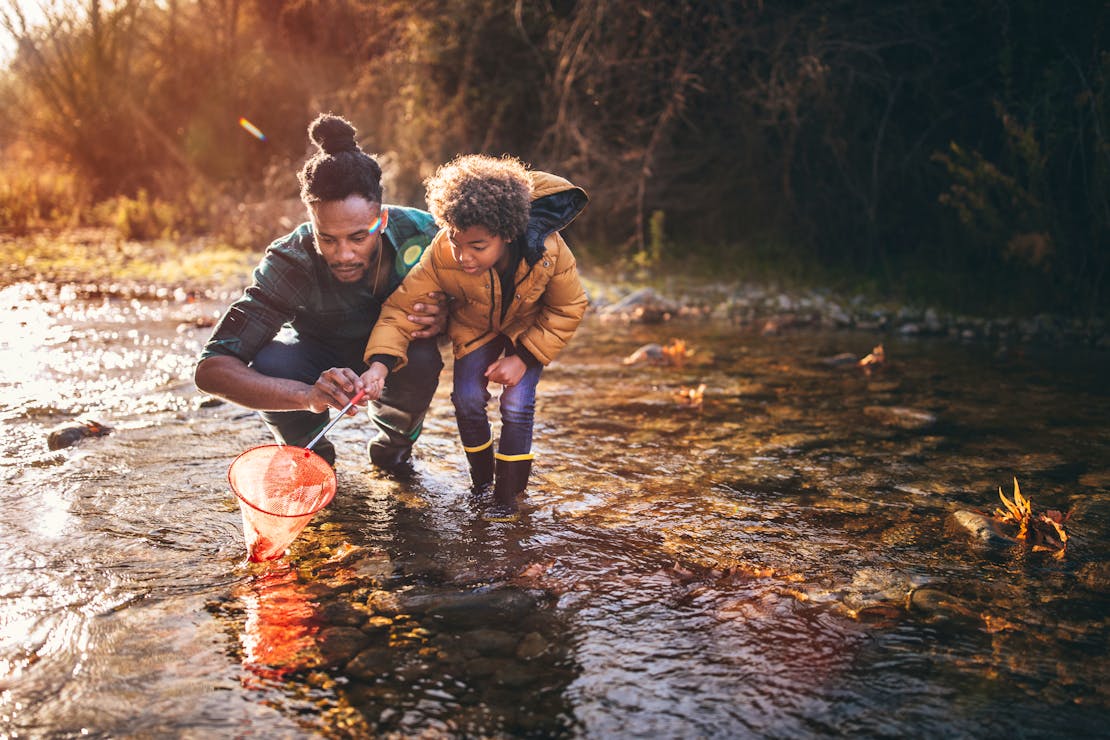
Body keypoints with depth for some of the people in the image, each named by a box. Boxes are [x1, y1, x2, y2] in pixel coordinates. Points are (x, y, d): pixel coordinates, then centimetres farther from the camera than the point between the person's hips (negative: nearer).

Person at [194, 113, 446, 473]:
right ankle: (312, 451, 0)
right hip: (318, 352, -1)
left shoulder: (420, 233, -30)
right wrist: (308, 396, -57)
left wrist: (442, 318, -36)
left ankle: (393, 442, 1)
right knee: (268, 368, -34)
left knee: (422, 361, -34)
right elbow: (210, 369, -40)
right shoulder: (290, 263, -34)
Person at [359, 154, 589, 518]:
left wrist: (524, 357, -23)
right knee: (467, 399, -10)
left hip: (529, 328, -1)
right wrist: (380, 362, -47)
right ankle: (482, 476, 18)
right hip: (475, 327, 1)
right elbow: (402, 306, -30)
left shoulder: (548, 251, -37)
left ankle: (508, 493, 7)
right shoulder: (442, 255, -37)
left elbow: (568, 309, -19)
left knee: (517, 404, -13)